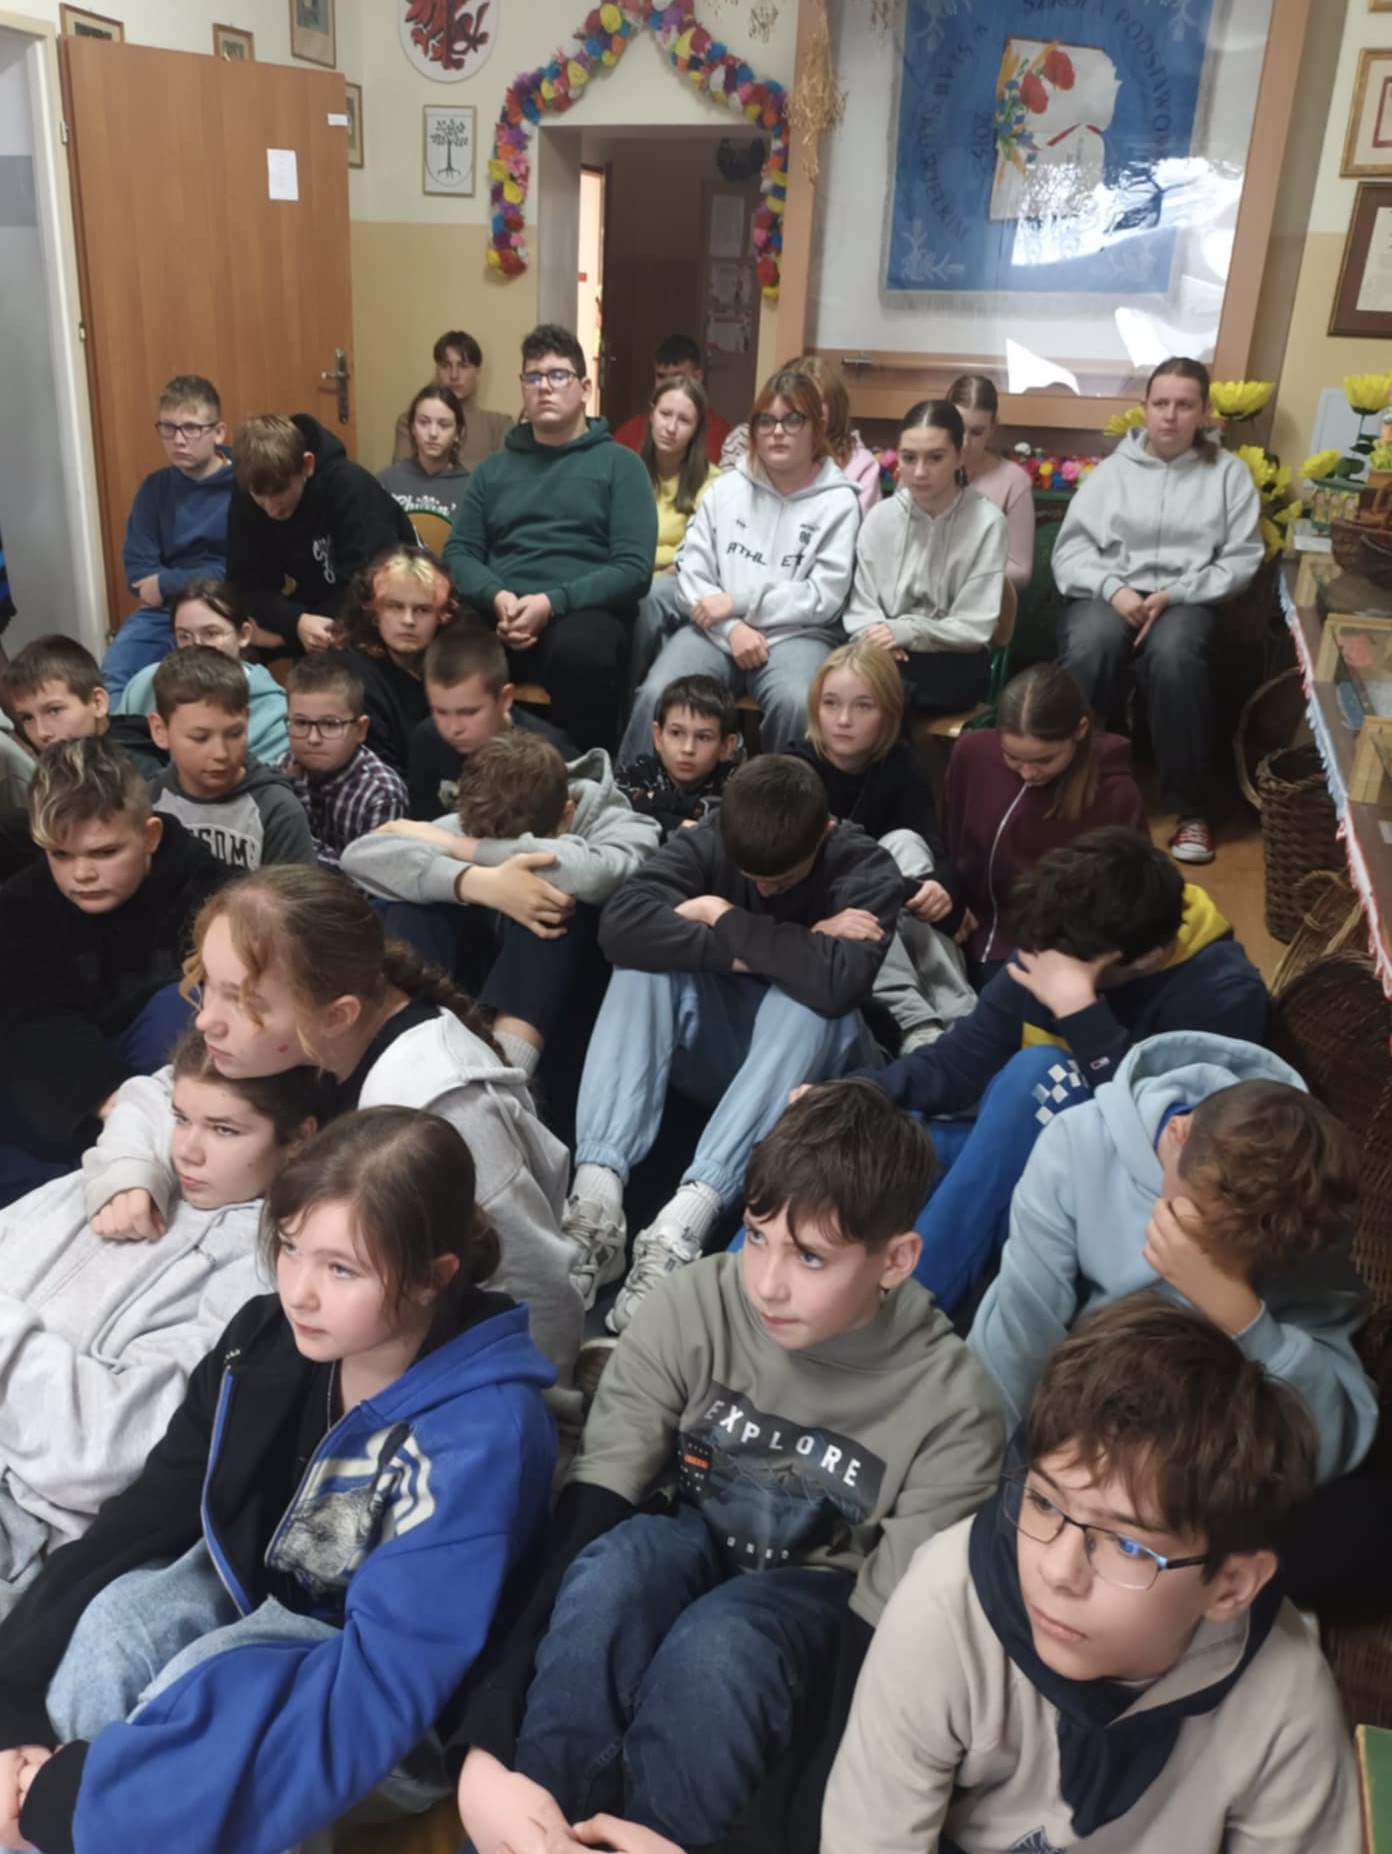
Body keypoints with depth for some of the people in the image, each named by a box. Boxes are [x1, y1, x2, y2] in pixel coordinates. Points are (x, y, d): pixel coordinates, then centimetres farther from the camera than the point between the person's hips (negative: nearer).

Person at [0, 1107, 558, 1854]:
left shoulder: (483, 1433, -31)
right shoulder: (266, 1340, -13)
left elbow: (384, 1685, -34)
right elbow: (146, 1516, -6)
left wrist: (83, 1790, -35)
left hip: (378, 1688, -4)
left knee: (195, 1689, -30)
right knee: (111, 1625, -26)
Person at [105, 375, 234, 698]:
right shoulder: (154, 488, 12)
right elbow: (137, 572, 7)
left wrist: (168, 583, -9)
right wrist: (202, 579, -8)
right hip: (164, 610, 4)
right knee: (114, 678, -20)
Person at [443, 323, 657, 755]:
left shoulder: (619, 464, 10)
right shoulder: (493, 468, 23)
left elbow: (634, 568, -2)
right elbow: (459, 552, 14)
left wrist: (552, 602, -15)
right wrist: (497, 597, -9)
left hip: (583, 611, -2)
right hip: (499, 614, 3)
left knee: (580, 650, -40)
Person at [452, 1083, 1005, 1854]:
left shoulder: (951, 1406, -22)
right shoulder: (695, 1307, -20)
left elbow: (886, 1630, -20)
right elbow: (588, 1508, -23)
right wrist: (488, 1742, -35)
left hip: (823, 1606, -1)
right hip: (696, 1548, 2)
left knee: (717, 1642, -36)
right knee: (618, 1563, -34)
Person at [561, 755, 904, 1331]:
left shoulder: (866, 871, -17)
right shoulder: (708, 842, -12)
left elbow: (836, 982, -37)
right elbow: (621, 925, -29)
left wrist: (726, 922, -27)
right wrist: (742, 954, -33)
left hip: (805, 1064, -2)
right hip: (711, 1049, 2)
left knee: (810, 998, -34)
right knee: (646, 960, -25)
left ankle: (683, 1225, -46)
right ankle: (595, 1196, -40)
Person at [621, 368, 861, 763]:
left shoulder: (838, 502, 5)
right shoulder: (725, 488, 13)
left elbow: (825, 598, -4)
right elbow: (690, 573, 7)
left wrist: (739, 602, -7)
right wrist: (732, 628, -11)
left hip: (797, 634, -2)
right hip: (717, 629, 2)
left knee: (797, 705, -35)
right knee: (657, 695, -27)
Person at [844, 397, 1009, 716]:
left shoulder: (986, 522, -7)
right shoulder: (880, 518, 4)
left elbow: (975, 628, -8)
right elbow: (860, 608, 5)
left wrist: (905, 631, -21)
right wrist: (878, 636, -18)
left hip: (955, 660, -3)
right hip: (887, 651, 3)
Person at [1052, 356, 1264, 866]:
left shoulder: (1228, 472, 11)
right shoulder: (1113, 468, 13)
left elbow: (1242, 558, 2)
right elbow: (1071, 547, 4)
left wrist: (1174, 594, -13)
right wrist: (1113, 587, -15)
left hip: (1187, 600, -1)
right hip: (1110, 594, 1)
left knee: (1174, 656, -36)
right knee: (1089, 648, -36)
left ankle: (1190, 808, -23)